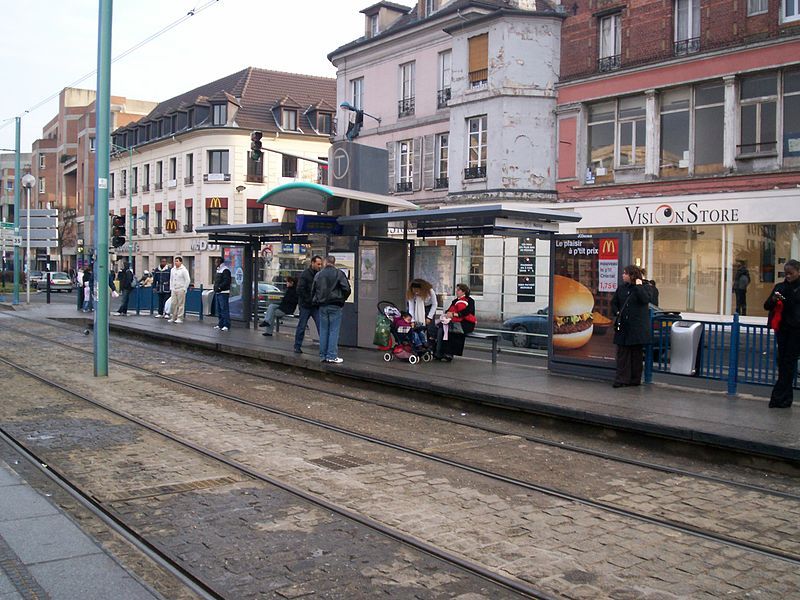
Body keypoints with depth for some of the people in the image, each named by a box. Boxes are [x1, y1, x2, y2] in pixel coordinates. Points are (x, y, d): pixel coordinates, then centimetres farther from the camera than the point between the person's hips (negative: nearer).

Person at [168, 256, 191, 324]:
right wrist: (171, 288, 13)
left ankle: (180, 318, 2)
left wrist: (184, 289, -10)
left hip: (181, 290, -6)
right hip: (173, 290, 6)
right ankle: (173, 317, 12)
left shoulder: (184, 270, -7)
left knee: (180, 304, -3)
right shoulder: (173, 270, 11)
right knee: (173, 304, 4)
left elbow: (188, 280, -8)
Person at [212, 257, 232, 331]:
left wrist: (219, 287, -20)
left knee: (224, 309, -11)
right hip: (217, 293, 10)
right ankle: (220, 324, 19)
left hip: (223, 293, -10)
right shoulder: (218, 270, 20)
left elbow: (226, 281, -20)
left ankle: (226, 325, -11)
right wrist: (215, 288, 12)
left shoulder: (225, 270, -11)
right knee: (219, 309, 13)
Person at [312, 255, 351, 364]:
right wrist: (342, 299, 9)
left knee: (323, 331, 9)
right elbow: (346, 289, -8)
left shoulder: (318, 275, 8)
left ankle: (323, 355, 11)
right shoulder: (339, 273, -5)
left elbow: (313, 290, 14)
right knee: (334, 331, -2)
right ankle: (332, 356, -5)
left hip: (322, 306, 4)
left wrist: (316, 302, 24)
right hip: (335, 306, -4)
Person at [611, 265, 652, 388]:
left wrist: (639, 286, -15)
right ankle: (622, 379, 3)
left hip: (638, 327, -4)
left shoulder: (645, 287, -2)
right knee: (622, 352, 2)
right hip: (623, 326, 4)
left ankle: (635, 379, 12)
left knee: (637, 353, 3)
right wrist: (617, 312, 2)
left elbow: (645, 299, -21)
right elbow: (614, 303, 20)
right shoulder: (621, 288, 12)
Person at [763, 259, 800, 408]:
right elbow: (767, 306, 6)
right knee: (783, 362, 6)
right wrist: (773, 299, -13)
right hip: (782, 328, 4)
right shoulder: (780, 287, 8)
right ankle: (785, 398, 15)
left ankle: (779, 397, -1)